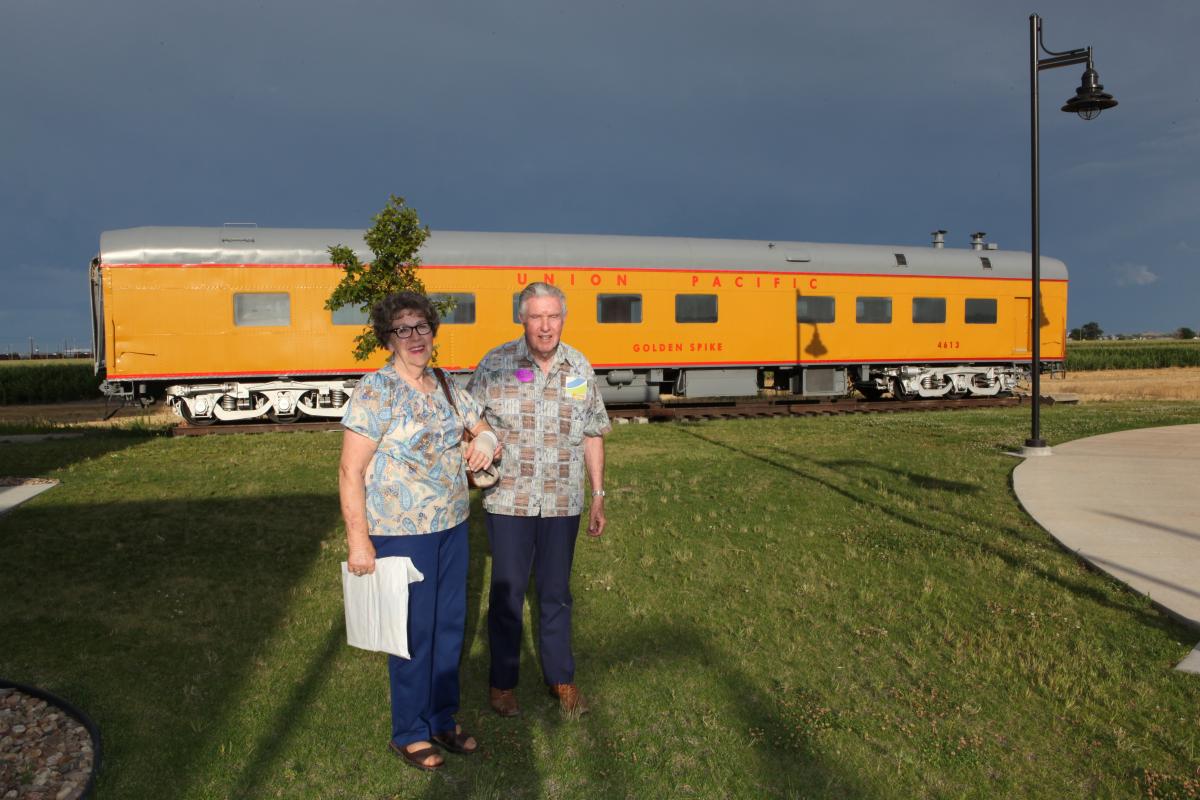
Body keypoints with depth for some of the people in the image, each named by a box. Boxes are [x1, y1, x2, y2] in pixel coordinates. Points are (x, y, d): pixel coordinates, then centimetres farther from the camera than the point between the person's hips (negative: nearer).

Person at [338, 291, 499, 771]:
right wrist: (358, 540, -19)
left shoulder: (444, 386, 6)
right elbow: (350, 471, -15)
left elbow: (483, 426, 17)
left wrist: (485, 440, -8)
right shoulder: (376, 390, -14)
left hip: (451, 525, 7)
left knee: (450, 625, 16)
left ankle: (443, 718, 36)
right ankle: (409, 733, 27)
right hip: (401, 531, -7)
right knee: (414, 632, 6)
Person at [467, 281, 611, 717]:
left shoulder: (580, 367, 2)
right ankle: (502, 682, 27)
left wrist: (598, 496, 9)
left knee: (556, 594, 15)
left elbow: (593, 435, 8)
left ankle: (560, 677, 32)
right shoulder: (495, 364, -7)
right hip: (508, 500, -2)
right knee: (506, 594, 9)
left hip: (562, 502, 2)